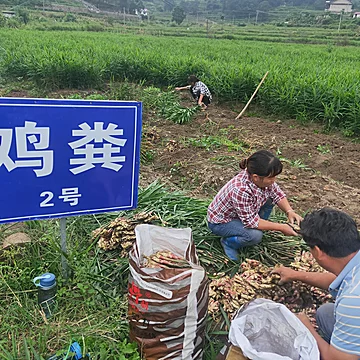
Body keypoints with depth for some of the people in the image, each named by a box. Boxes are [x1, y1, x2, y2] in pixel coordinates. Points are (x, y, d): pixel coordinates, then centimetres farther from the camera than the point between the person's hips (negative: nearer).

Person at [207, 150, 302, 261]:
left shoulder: (262, 178, -18)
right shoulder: (241, 190, -40)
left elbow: (277, 193, -1)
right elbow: (250, 221, -31)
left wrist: (289, 211, -18)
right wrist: (281, 227, -25)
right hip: (220, 222, -8)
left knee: (269, 199, -7)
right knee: (255, 235, -30)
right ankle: (228, 242, -1)